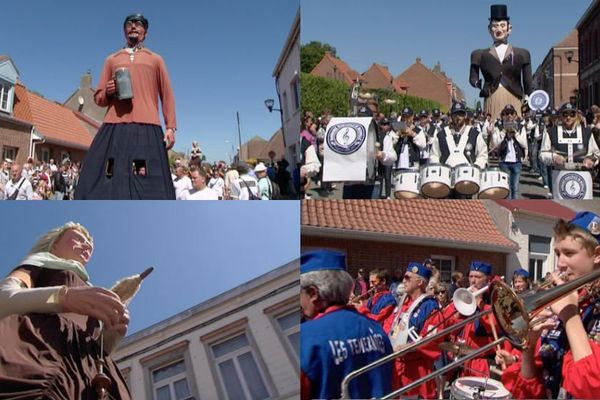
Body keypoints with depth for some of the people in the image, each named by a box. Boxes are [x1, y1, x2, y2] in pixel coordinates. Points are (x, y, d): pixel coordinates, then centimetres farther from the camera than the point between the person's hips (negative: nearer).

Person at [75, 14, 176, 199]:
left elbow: (167, 96, 14)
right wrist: (108, 92, -3)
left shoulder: (156, 60, 20)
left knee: (148, 184, -8)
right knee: (109, 181, -8)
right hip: (115, 128, 2)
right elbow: (99, 98, 21)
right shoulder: (112, 60, 23)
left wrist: (170, 127, 1)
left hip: (146, 128, -1)